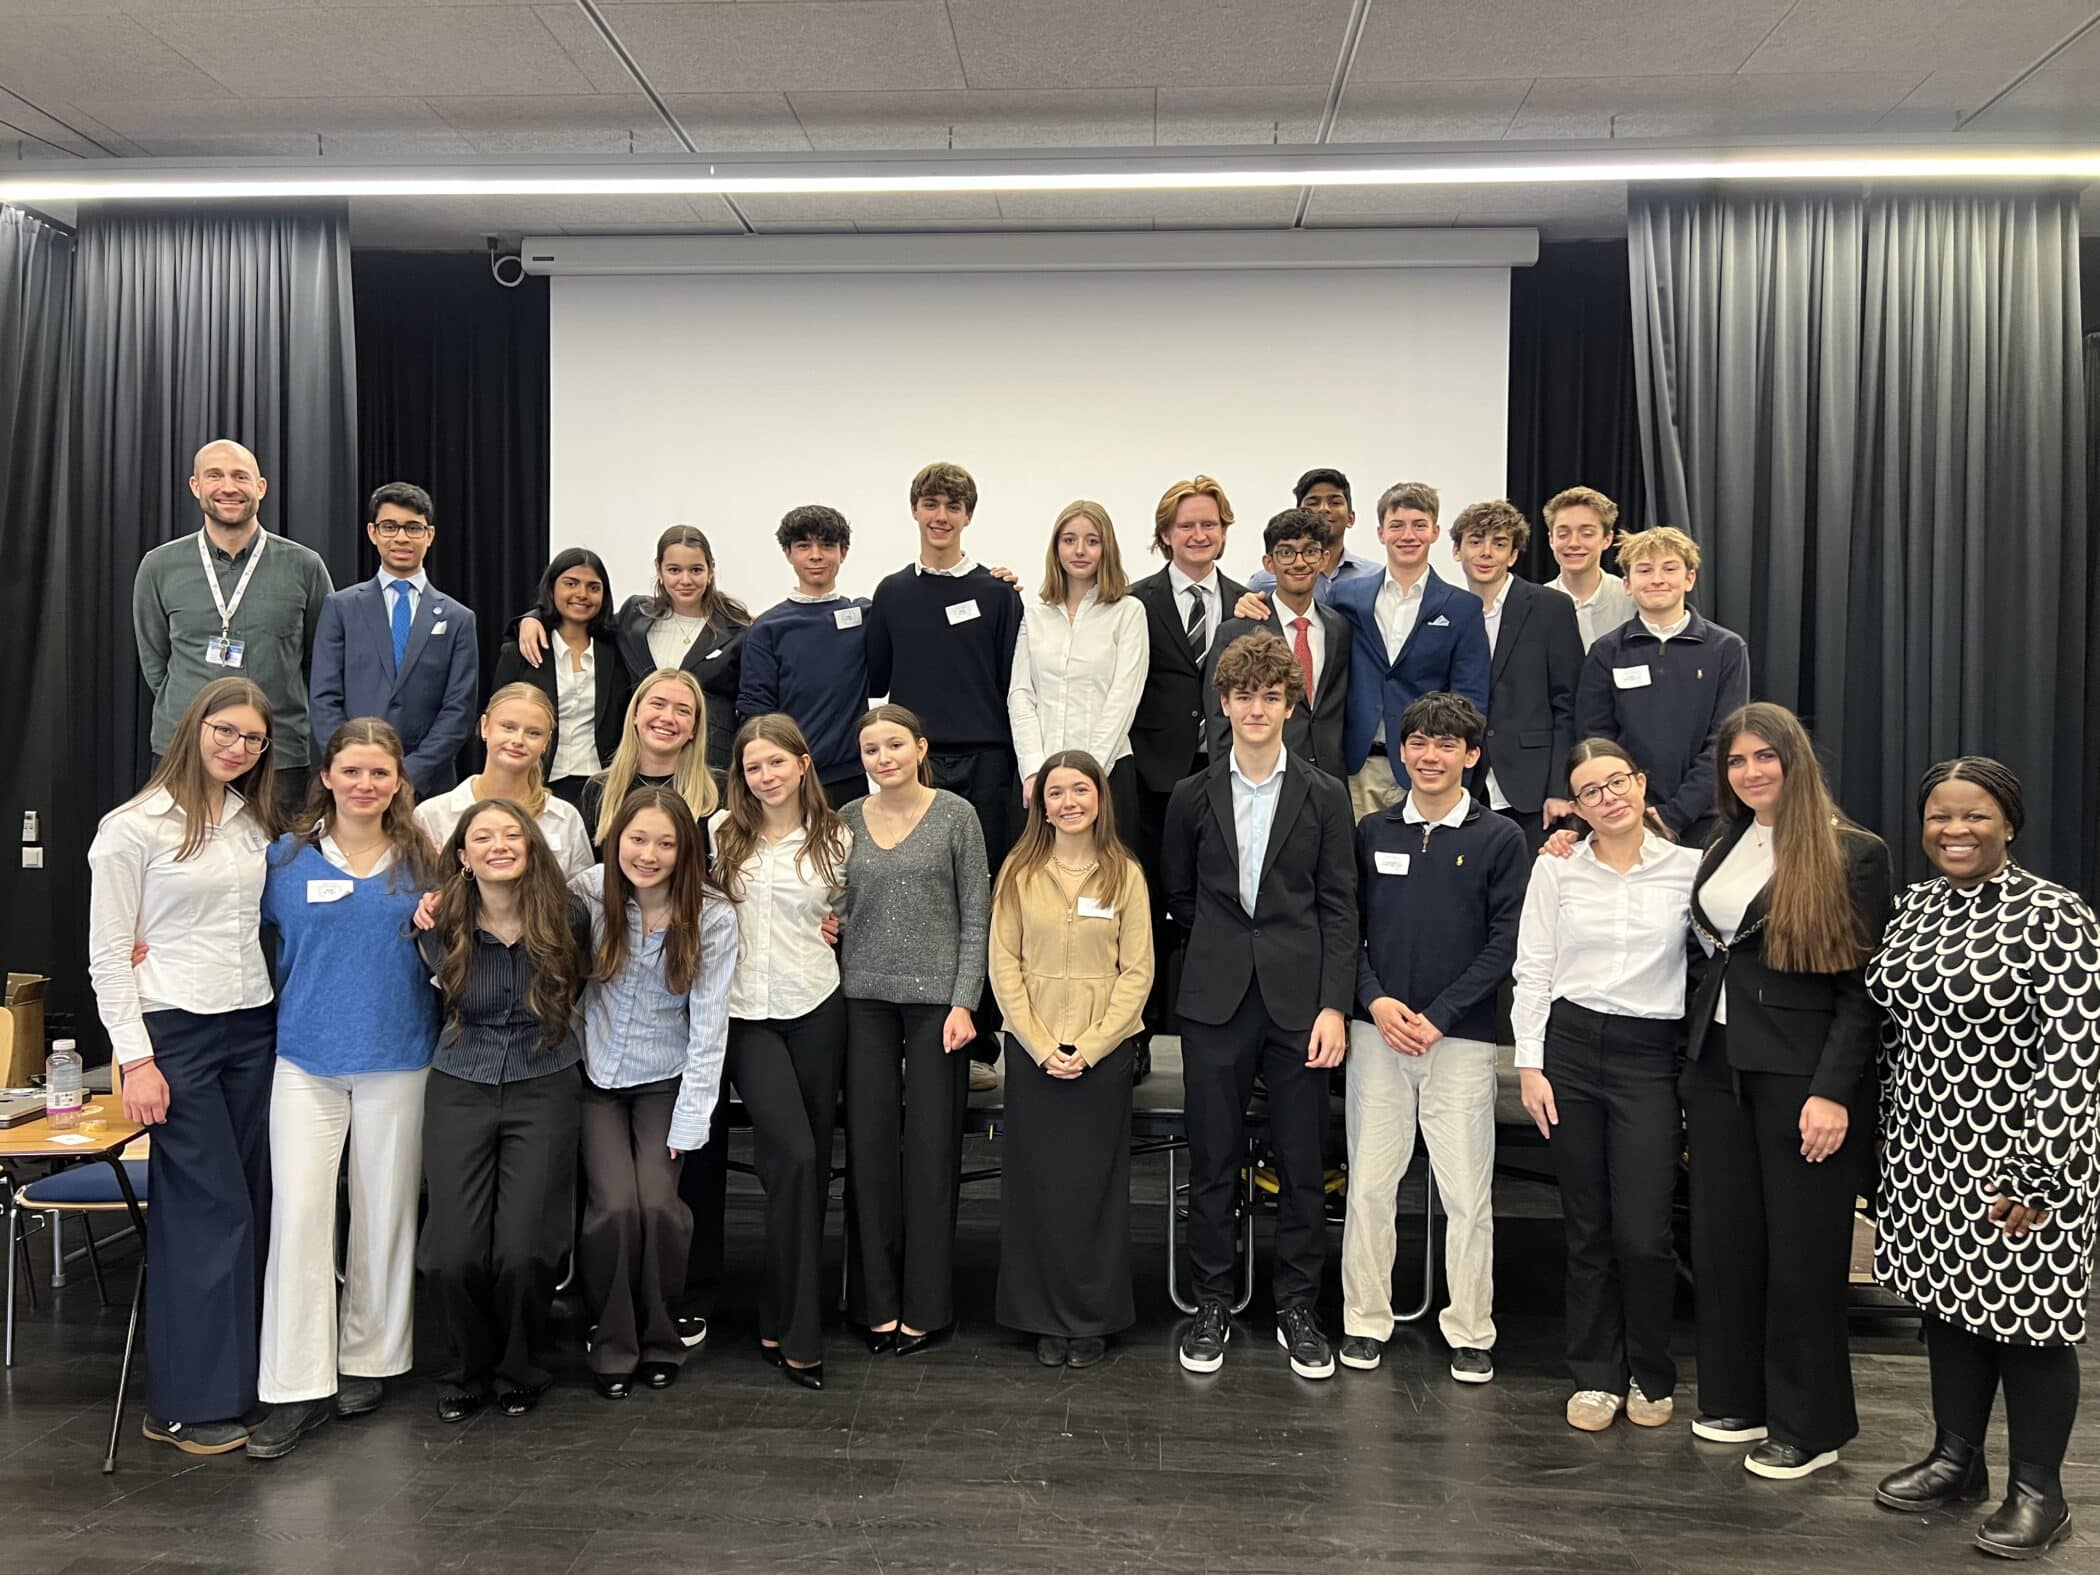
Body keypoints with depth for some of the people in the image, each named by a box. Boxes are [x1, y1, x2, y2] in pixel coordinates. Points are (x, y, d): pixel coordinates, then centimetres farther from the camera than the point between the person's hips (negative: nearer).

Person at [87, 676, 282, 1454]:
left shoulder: (254, 822, 11)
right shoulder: (134, 827, -6)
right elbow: (108, 955, -6)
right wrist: (135, 1059, -11)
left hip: (253, 1026, 6)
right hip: (174, 1033, -5)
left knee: (253, 1205, 5)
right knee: (209, 1210, -4)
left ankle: (241, 1376, 17)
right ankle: (188, 1403, 8)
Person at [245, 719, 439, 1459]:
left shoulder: (421, 862, 4)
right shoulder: (287, 857, 2)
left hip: (397, 1058, 1)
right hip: (308, 1057, 0)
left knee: (384, 1211, 9)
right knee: (297, 1210, -7)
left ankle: (369, 1360, 25)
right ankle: (296, 1388, 1)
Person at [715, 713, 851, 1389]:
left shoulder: (835, 839, 4)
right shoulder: (722, 834, 3)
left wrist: (830, 927, 3)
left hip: (816, 1009, 2)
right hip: (745, 1012, -2)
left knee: (811, 1164, 5)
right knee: (794, 1156, -15)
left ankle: (780, 1321, 19)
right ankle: (797, 1334, -4)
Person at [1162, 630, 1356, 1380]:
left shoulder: (1325, 797, 2)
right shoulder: (1193, 797, 6)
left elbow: (1339, 909, 0)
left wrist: (1334, 1005, -8)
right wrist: (1225, 949, 6)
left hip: (1299, 1001, -1)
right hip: (1216, 1003, 1)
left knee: (1301, 1163, 6)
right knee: (1213, 1162, 7)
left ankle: (1297, 1308, 20)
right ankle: (1211, 1305, 21)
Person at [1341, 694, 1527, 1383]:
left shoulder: (1500, 840, 1)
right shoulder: (1371, 831, 8)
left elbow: (1506, 943, -4)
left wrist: (1437, 1016, -11)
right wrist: (1375, 1000, -8)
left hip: (1461, 1038, -2)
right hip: (1377, 1032, 2)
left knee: (1468, 1193, 3)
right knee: (1369, 1184, 6)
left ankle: (1470, 1332, 16)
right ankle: (1365, 1321, 18)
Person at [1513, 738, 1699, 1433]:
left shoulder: (1687, 867, 2)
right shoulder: (1556, 869, 5)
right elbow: (1533, 972, 4)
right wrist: (1531, 1066, -1)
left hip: (1650, 1055, -1)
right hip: (1570, 1045, 1)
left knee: (1643, 1234, -4)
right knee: (1587, 1228, 8)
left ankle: (1652, 1376, 19)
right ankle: (1596, 1375, 24)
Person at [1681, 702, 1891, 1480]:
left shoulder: (1853, 853, -7)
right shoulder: (1723, 848, 12)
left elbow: (1863, 986, -11)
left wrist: (1834, 1091, -17)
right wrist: (1691, 1063, 7)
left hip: (1800, 1075, -6)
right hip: (1717, 1067, 6)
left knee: (1802, 1249, 3)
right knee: (1723, 1239, 10)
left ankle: (1809, 1427, 16)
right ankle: (1738, 1398, 24)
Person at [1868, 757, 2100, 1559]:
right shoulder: (1912, 906, 7)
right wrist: (1890, 1140, 13)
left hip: (2013, 1160, -6)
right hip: (1927, 1154, 6)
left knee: (2025, 1315, 5)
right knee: (1948, 1303, 15)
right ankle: (1956, 1458, 30)